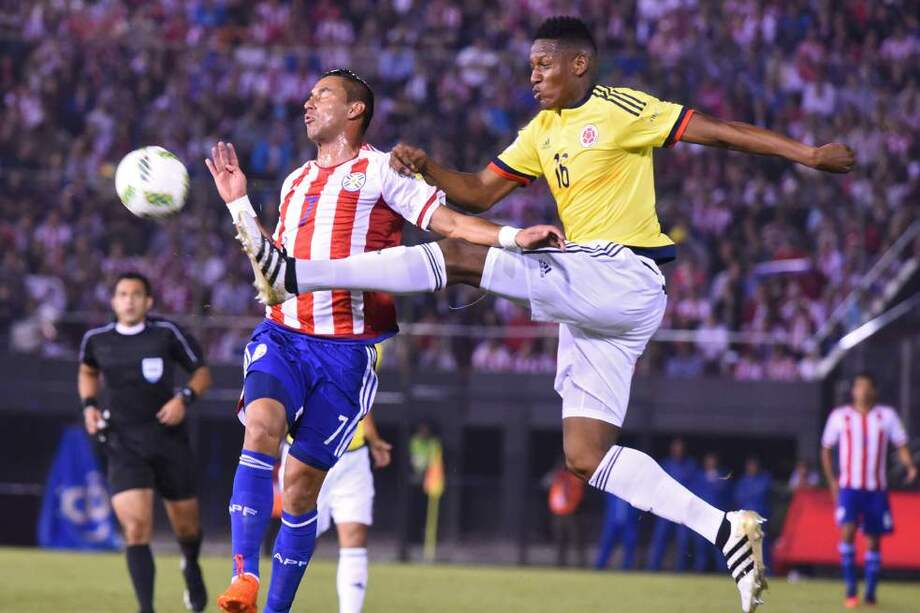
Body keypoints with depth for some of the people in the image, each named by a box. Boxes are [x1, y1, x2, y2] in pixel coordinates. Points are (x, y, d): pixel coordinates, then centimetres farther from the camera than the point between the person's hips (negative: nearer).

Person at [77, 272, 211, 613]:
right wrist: (89, 404, 6)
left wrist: (185, 398, -14)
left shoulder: (167, 334, -7)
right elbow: (88, 372, 23)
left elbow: (202, 371, 4)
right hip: (123, 444, 0)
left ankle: (191, 566, 50)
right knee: (136, 528, -18)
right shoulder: (97, 340, 1)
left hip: (169, 440, 0)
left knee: (186, 525, 14)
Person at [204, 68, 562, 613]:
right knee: (262, 424, -26)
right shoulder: (296, 182, 19)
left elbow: (449, 223, -5)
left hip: (347, 350, -3)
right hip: (283, 336, 3)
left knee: (303, 478, -1)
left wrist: (516, 238, -18)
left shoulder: (380, 170, 1)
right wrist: (239, 205, 21)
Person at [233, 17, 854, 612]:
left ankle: (293, 274, -15)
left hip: (621, 276, -9)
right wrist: (425, 167, 4)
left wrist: (807, 153, -10)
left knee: (460, 256, -16)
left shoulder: (622, 109, -3)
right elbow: (481, 192, 22)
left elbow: (716, 129, -5)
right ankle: (727, 528, 0)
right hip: (590, 301, 9)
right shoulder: (543, 132, 20)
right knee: (586, 455, 2)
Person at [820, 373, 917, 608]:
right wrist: (831, 480, 2)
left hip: (877, 489, 1)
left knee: (874, 539, 5)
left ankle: (871, 591, 17)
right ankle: (850, 589, -15)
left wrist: (910, 467, -16)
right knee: (847, 531, -20)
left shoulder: (887, 416, 4)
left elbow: (901, 446, 4)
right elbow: (826, 449, 12)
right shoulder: (839, 416, 4)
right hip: (849, 487, -1)